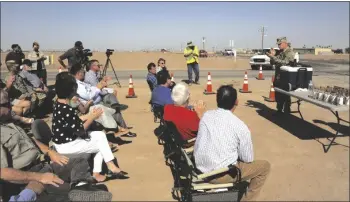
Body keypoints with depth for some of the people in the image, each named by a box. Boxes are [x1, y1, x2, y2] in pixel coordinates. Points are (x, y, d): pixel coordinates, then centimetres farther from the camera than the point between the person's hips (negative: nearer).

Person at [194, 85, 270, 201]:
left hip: (200, 168, 6)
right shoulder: (240, 127, -16)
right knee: (265, 166, 11)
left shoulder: (206, 116, -1)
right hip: (221, 174, -6)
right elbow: (248, 159, -5)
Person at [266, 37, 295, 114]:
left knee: (285, 97, 0)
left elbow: (284, 63, -25)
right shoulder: (280, 52, 14)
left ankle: (286, 112, 9)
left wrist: (273, 57, -27)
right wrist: (273, 55, -1)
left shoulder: (289, 52, -11)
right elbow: (273, 63, 16)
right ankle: (279, 111, 26)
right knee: (278, 96, 14)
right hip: (278, 78, 8)